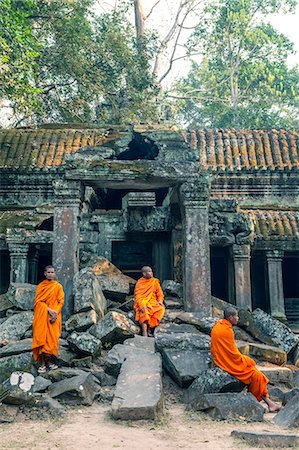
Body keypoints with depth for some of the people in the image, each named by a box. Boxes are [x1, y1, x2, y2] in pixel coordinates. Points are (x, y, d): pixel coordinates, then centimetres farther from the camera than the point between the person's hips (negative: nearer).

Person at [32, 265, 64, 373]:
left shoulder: (58, 286, 7)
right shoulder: (41, 286, 7)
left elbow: (61, 301, 2)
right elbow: (38, 301, -1)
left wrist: (55, 313, -13)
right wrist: (49, 309, -15)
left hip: (54, 316, 0)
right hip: (42, 315, 0)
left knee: (52, 338, -4)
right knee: (42, 338, -7)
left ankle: (50, 361, 4)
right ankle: (42, 363, -5)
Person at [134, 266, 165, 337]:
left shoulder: (155, 281, 10)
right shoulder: (139, 283, -1)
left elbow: (159, 292, 13)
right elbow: (137, 296, -9)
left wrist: (160, 300, -7)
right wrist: (142, 305, -25)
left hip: (153, 302, 4)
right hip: (143, 302, -4)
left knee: (161, 309, -26)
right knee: (144, 312, -35)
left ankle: (150, 328, -21)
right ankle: (145, 333, -36)